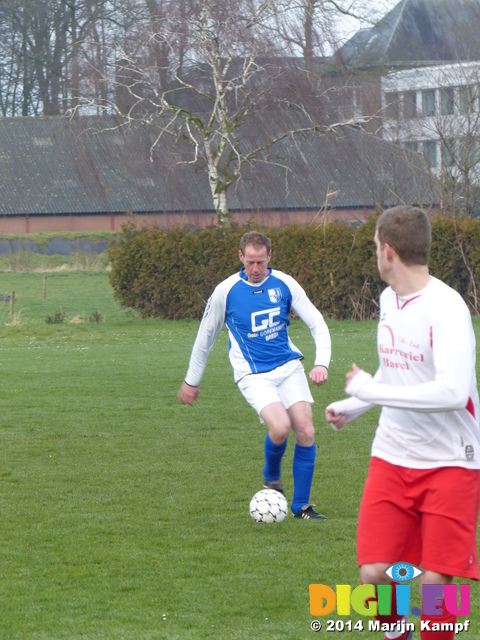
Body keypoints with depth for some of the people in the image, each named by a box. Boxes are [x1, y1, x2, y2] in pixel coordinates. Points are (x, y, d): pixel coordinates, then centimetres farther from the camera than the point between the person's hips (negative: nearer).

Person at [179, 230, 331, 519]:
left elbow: (318, 324, 4)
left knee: (306, 432, -8)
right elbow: (206, 337, 9)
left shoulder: (284, 284, 0)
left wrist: (322, 363, -13)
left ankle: (301, 505, 7)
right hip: (253, 374, -3)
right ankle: (271, 475, 9)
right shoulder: (226, 292, -4)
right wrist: (191, 381, 16)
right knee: (280, 427, -25)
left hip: (289, 366, 3)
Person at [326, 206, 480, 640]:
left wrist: (369, 390, -24)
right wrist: (351, 407, 25)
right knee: (373, 574, -3)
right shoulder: (389, 299, 8)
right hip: (392, 458, 6)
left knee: (435, 580, -9)